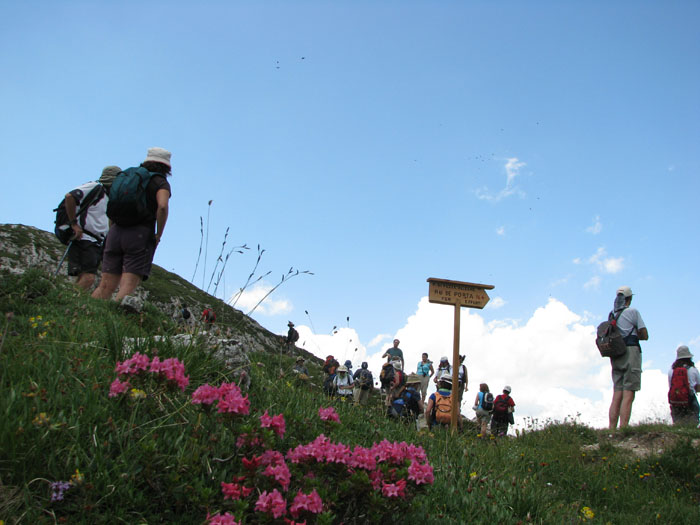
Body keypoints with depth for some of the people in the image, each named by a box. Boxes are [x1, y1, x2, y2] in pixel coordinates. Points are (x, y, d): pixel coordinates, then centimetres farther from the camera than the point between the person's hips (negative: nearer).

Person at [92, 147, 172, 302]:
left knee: (106, 286, 4)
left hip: (116, 231, 5)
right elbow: (162, 206, -16)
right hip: (140, 234, -5)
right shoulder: (160, 182, 3)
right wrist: (158, 235, -7)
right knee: (128, 286, -10)